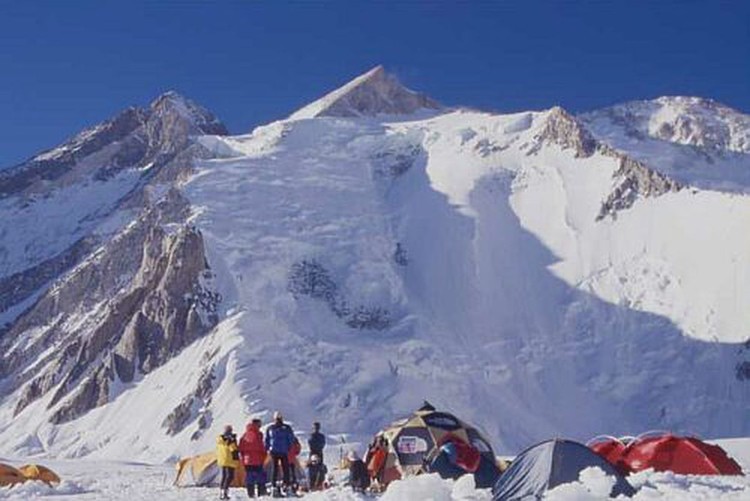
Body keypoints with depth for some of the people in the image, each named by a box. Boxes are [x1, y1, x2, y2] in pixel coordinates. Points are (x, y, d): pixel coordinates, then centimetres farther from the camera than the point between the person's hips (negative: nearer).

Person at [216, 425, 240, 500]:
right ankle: (225, 491, -18)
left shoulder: (219, 439, 10)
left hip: (221, 461, 8)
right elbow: (234, 450, -15)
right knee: (230, 476, -6)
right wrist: (237, 460, -11)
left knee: (224, 476, 16)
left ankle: (222, 492, 16)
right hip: (230, 461, -8)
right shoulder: (231, 439, -13)